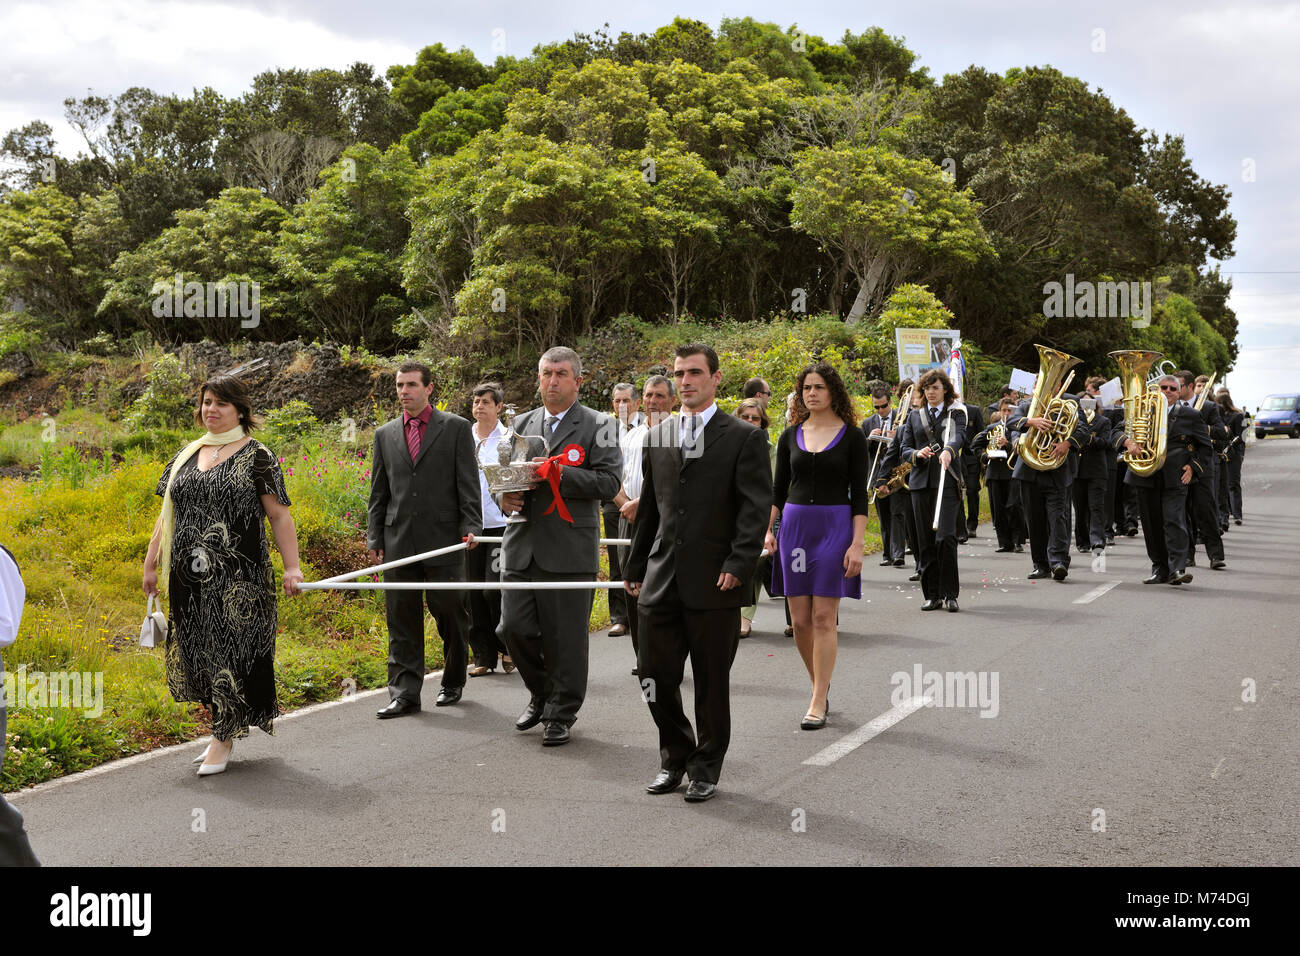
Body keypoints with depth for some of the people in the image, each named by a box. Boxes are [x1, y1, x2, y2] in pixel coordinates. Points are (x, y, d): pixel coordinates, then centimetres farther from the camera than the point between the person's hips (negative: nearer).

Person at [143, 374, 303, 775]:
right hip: (190, 576, 6)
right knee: (198, 649, 9)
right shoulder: (186, 456, 13)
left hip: (238, 576, -5)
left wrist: (292, 566, -12)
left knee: (231, 648, -3)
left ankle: (224, 737, 7)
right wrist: (151, 563, 14)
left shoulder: (256, 456, -2)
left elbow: (279, 516, -5)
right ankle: (223, 723, 23)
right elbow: (168, 513, 17)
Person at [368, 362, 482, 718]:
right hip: (399, 542, 3)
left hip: (444, 539, -3)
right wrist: (374, 538, 7)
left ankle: (453, 683, 24)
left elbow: (469, 484, 0)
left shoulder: (456, 428, 2)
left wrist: (471, 526, -11)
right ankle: (404, 693, 5)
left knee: (450, 616, 6)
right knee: (402, 623, 2)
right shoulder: (385, 434, 13)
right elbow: (379, 492, 15)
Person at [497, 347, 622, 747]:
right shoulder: (521, 424, 15)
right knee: (514, 628, 3)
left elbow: (609, 482, -9)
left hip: (569, 552, -4)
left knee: (565, 637, 0)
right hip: (521, 548, 5)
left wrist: (557, 473, -19)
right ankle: (541, 694, 27)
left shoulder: (598, 426, 0)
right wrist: (504, 496, 0)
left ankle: (560, 714, 15)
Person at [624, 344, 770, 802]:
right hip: (662, 581, 4)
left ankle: (706, 769, 21)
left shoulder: (744, 438, -2)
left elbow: (756, 508, -8)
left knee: (712, 682, 6)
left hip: (714, 582, -4)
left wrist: (738, 566, -18)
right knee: (655, 677, 5)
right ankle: (675, 757, 25)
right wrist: (636, 568, 17)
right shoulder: (657, 438, 13)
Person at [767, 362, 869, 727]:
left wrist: (857, 544, -11)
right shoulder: (790, 436, 9)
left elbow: (859, 495, -4)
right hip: (794, 525, 4)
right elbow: (778, 489, 12)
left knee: (824, 618, -6)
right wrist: (766, 529, -1)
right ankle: (820, 686, 23)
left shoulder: (851, 436, -1)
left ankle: (818, 703, -1)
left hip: (835, 526, -3)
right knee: (800, 619, 4)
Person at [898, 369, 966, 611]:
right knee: (926, 541, 3)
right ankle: (933, 595, 9)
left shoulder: (955, 414, 6)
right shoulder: (915, 416, 16)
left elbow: (958, 436, -15)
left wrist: (948, 451, -37)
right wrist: (918, 454, -10)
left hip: (947, 482, -3)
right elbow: (905, 450, 13)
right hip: (921, 482, 3)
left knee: (945, 537, -15)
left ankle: (950, 594, -6)